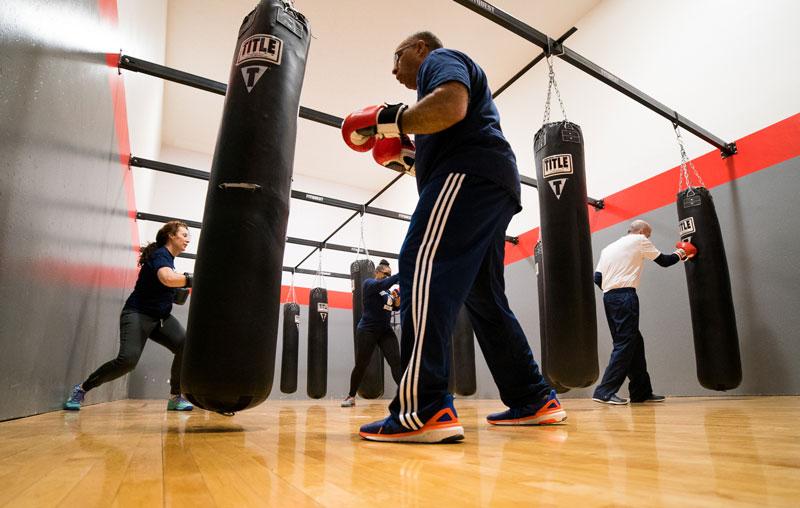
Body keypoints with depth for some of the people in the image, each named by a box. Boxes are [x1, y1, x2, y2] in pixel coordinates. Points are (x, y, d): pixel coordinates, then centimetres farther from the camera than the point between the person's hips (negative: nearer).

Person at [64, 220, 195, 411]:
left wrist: (177, 294, 12)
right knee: (128, 359, -23)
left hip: (161, 317, 8)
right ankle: (81, 389, 2)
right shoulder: (160, 255, -14)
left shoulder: (169, 258, 13)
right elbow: (167, 279, -36)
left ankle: (175, 397, -5)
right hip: (138, 314, -8)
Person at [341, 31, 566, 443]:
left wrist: (388, 120, -4)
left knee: (423, 270, -23)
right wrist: (411, 161, 23)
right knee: (485, 300, 10)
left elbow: (450, 107, -15)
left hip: (470, 175, -10)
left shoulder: (440, 59, 10)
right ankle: (534, 400, 13)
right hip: (490, 184, 10)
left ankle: (424, 410, -33)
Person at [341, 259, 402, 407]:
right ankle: (351, 396, 20)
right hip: (367, 330, -5)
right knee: (361, 365, 2)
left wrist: (397, 299, -7)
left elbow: (396, 306, 15)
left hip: (385, 330, 6)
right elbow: (383, 284, -29)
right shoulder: (369, 283, -7)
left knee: (396, 361, -9)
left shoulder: (387, 290, 14)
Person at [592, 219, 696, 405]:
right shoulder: (639, 240, 6)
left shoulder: (608, 248, 22)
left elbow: (597, 278, 11)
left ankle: (641, 391, 20)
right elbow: (664, 261, 13)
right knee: (625, 345, -7)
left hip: (608, 298, 8)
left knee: (635, 343, 14)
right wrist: (680, 253, 31)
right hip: (625, 297, -8)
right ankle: (604, 392, -11)